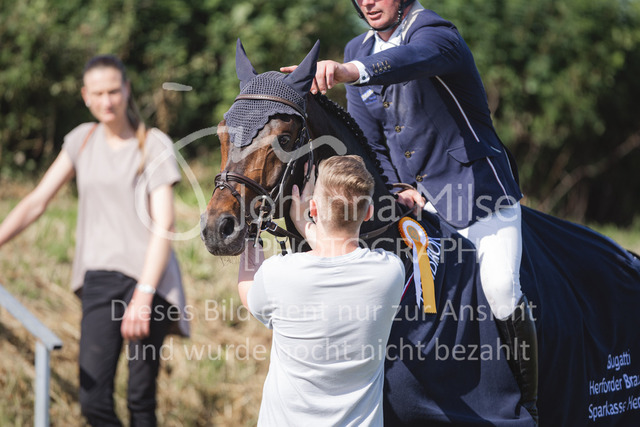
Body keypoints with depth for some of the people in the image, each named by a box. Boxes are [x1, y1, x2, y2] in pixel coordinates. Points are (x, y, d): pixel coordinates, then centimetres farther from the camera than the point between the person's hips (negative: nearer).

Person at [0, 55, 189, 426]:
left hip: (147, 278, -4)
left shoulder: (155, 145, -1)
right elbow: (37, 202, 13)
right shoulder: (83, 140, 13)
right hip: (99, 279, 4)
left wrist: (144, 294, -19)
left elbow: (163, 224, -9)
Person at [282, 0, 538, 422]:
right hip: (413, 198, 7)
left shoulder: (437, 34, -13)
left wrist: (351, 71, -59)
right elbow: (368, 144, 14)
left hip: (475, 189, -7)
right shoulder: (358, 51, 9)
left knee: (500, 289, -21)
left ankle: (527, 405, -4)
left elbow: (412, 59, -40)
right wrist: (397, 189, -5)